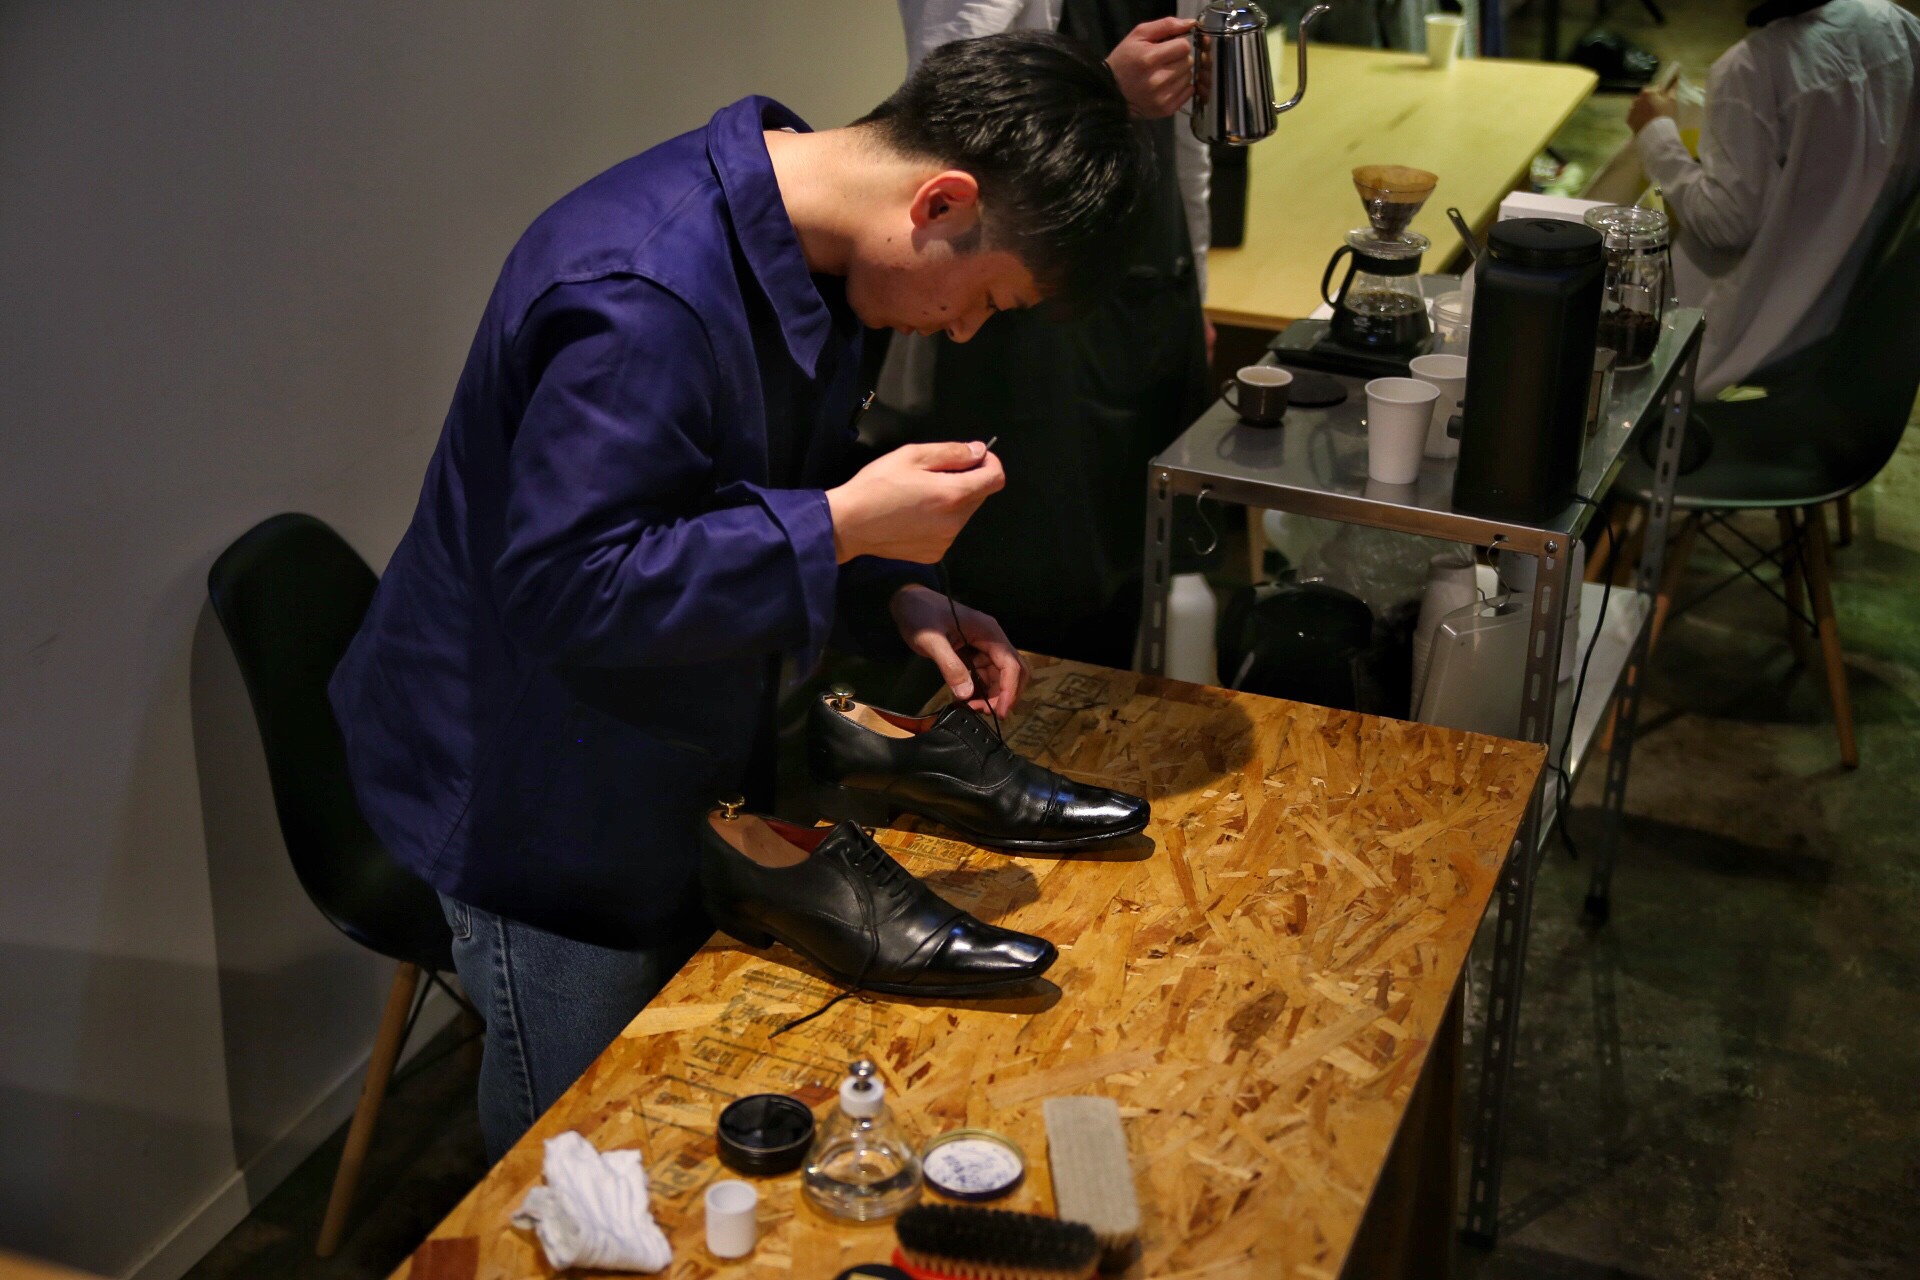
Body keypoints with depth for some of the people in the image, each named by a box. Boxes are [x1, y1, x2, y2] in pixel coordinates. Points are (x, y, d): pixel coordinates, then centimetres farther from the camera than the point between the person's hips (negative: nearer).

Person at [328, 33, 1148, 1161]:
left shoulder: (800, 252, 0)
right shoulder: (646, 295, -32)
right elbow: (564, 587, -34)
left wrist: (895, 595, -4)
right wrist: (840, 529, -33)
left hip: (671, 767, 9)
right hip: (540, 803, -9)